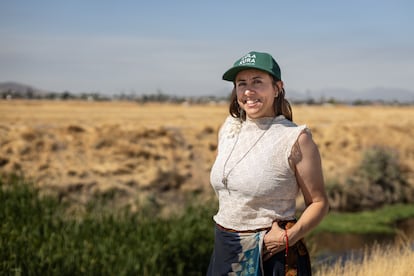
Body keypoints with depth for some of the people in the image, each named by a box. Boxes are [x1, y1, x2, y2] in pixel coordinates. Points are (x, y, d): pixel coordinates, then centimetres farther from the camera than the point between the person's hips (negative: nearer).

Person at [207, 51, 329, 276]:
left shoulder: (296, 139, -13)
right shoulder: (229, 128, 4)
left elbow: (318, 202, -9)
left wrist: (290, 236, -22)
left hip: (272, 257, -5)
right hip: (225, 252, 5)